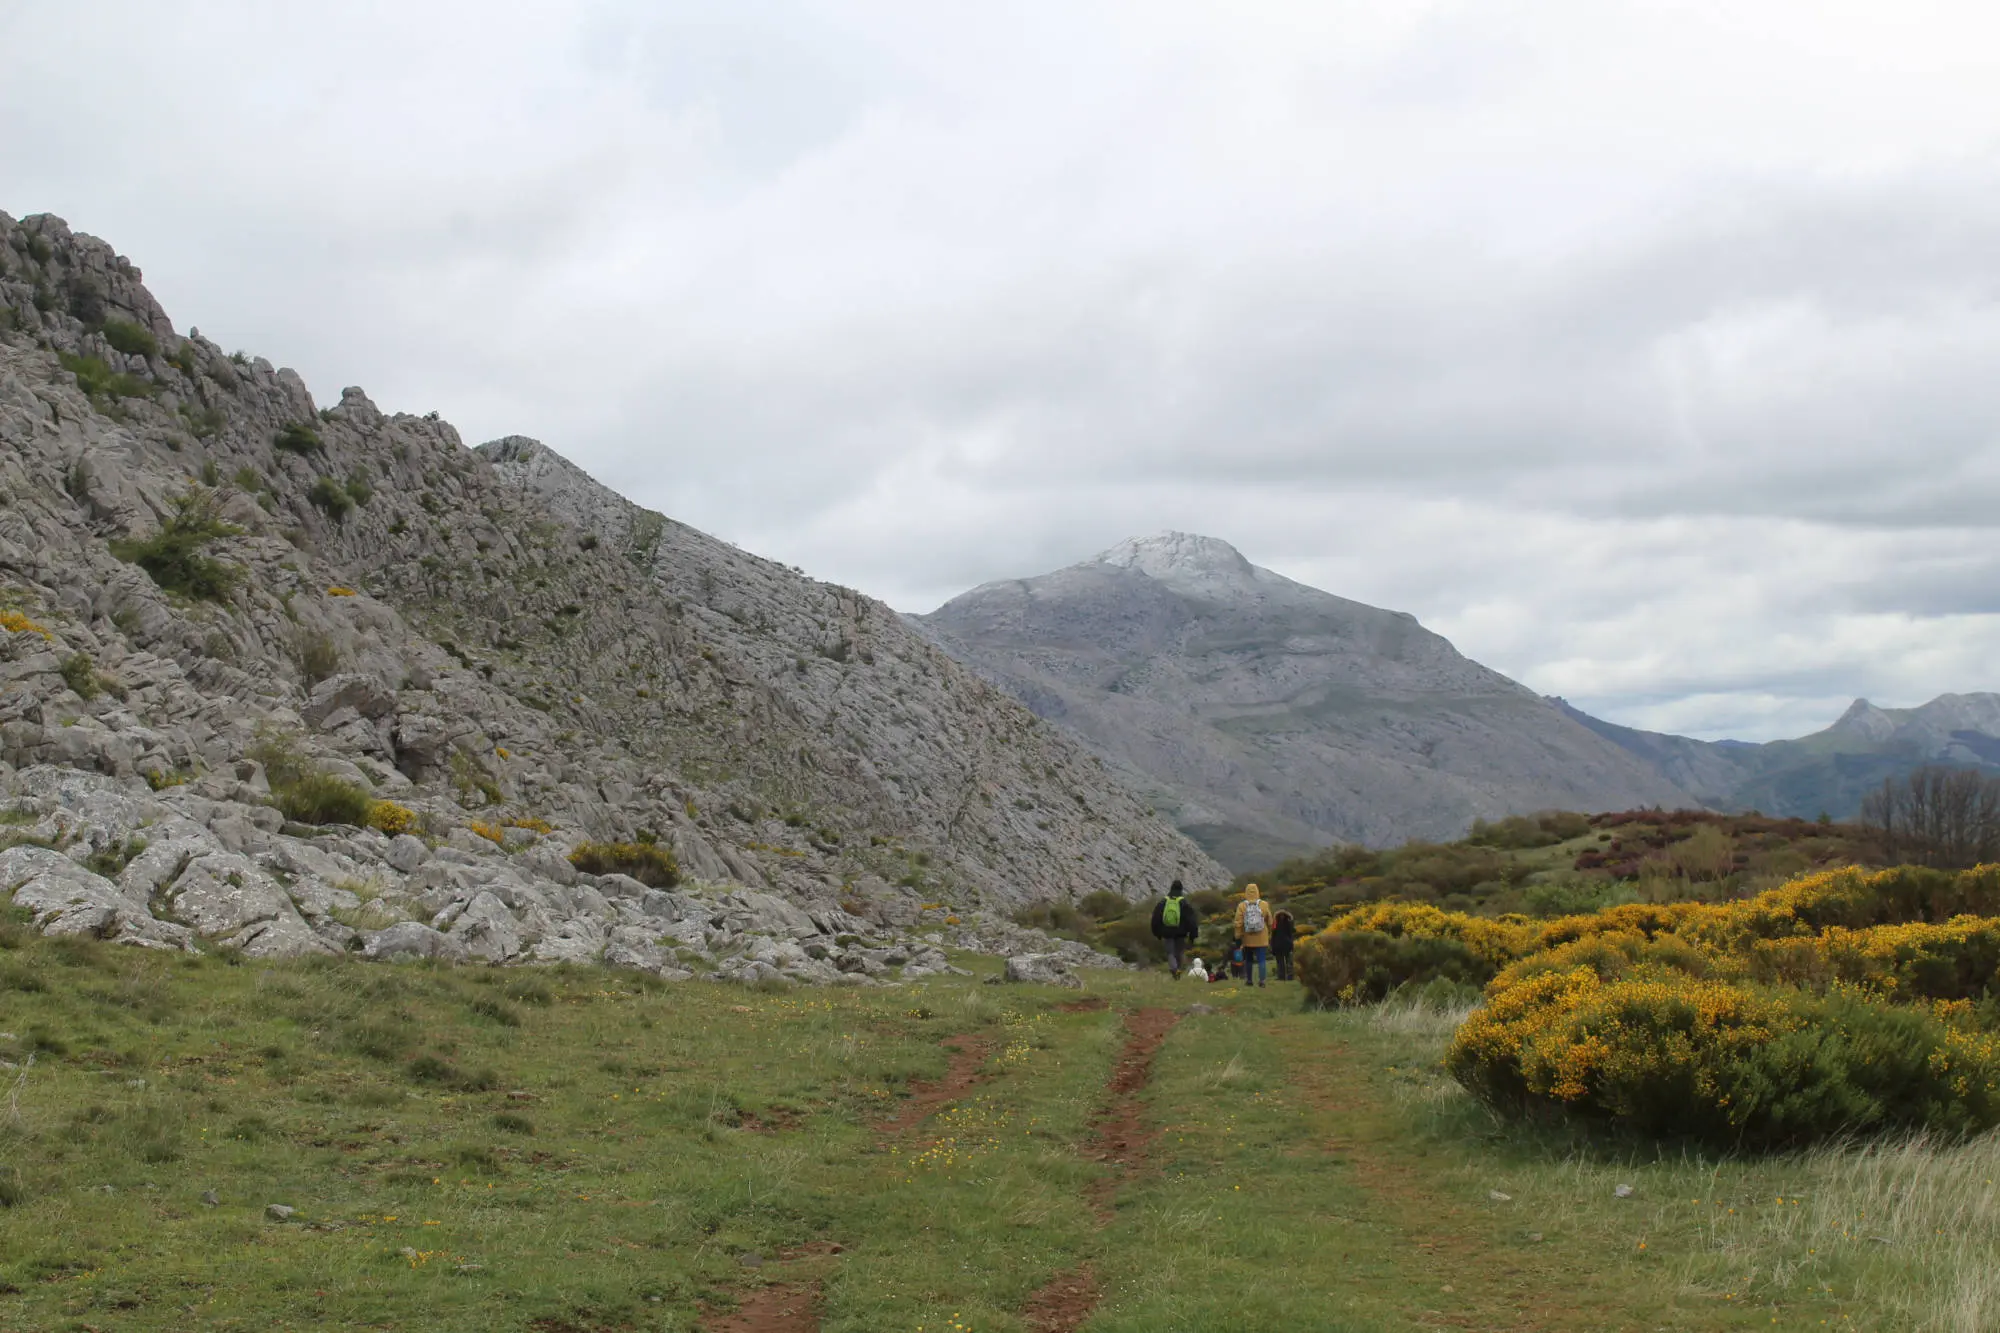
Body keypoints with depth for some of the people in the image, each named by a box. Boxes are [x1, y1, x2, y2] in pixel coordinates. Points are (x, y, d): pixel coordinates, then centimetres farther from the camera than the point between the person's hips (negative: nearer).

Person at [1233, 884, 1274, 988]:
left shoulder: (1241, 906, -7)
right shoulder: (1264, 905, -5)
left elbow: (1238, 923, -8)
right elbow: (1270, 922, 3)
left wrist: (1238, 937, -1)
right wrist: (1269, 935, 17)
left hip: (1247, 939, 1)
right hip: (1261, 939, -1)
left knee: (1248, 960, 15)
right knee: (1261, 960, 2)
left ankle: (1248, 980, 19)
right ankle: (1261, 980, -6)